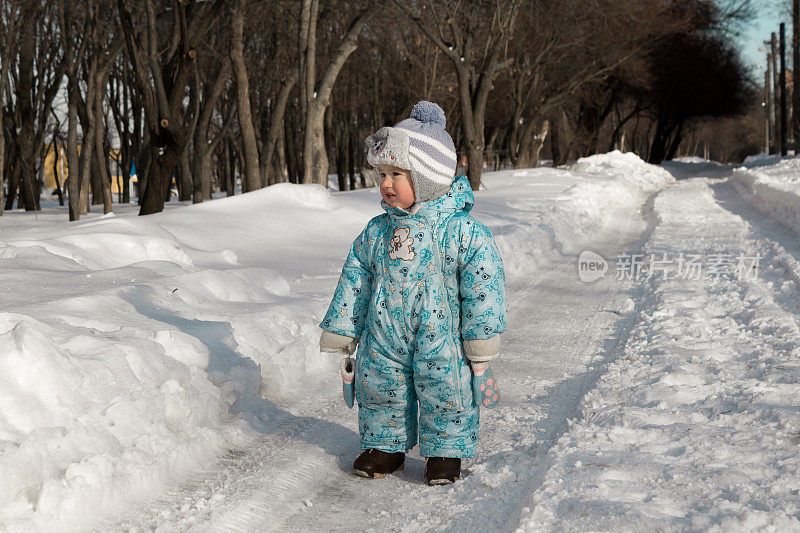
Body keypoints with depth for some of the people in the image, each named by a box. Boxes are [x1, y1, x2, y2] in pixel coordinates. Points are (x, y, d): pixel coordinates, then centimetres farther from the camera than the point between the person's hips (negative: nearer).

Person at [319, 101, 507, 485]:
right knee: (378, 390, 12)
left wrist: (480, 344, -9)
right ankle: (385, 445, 33)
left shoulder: (462, 232, -14)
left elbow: (483, 286, -11)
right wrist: (341, 330, 11)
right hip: (385, 338, 4)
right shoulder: (375, 233, 1)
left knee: (445, 395, 4)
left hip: (440, 341, -4)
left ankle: (445, 451, 25)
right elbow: (355, 282, 9)